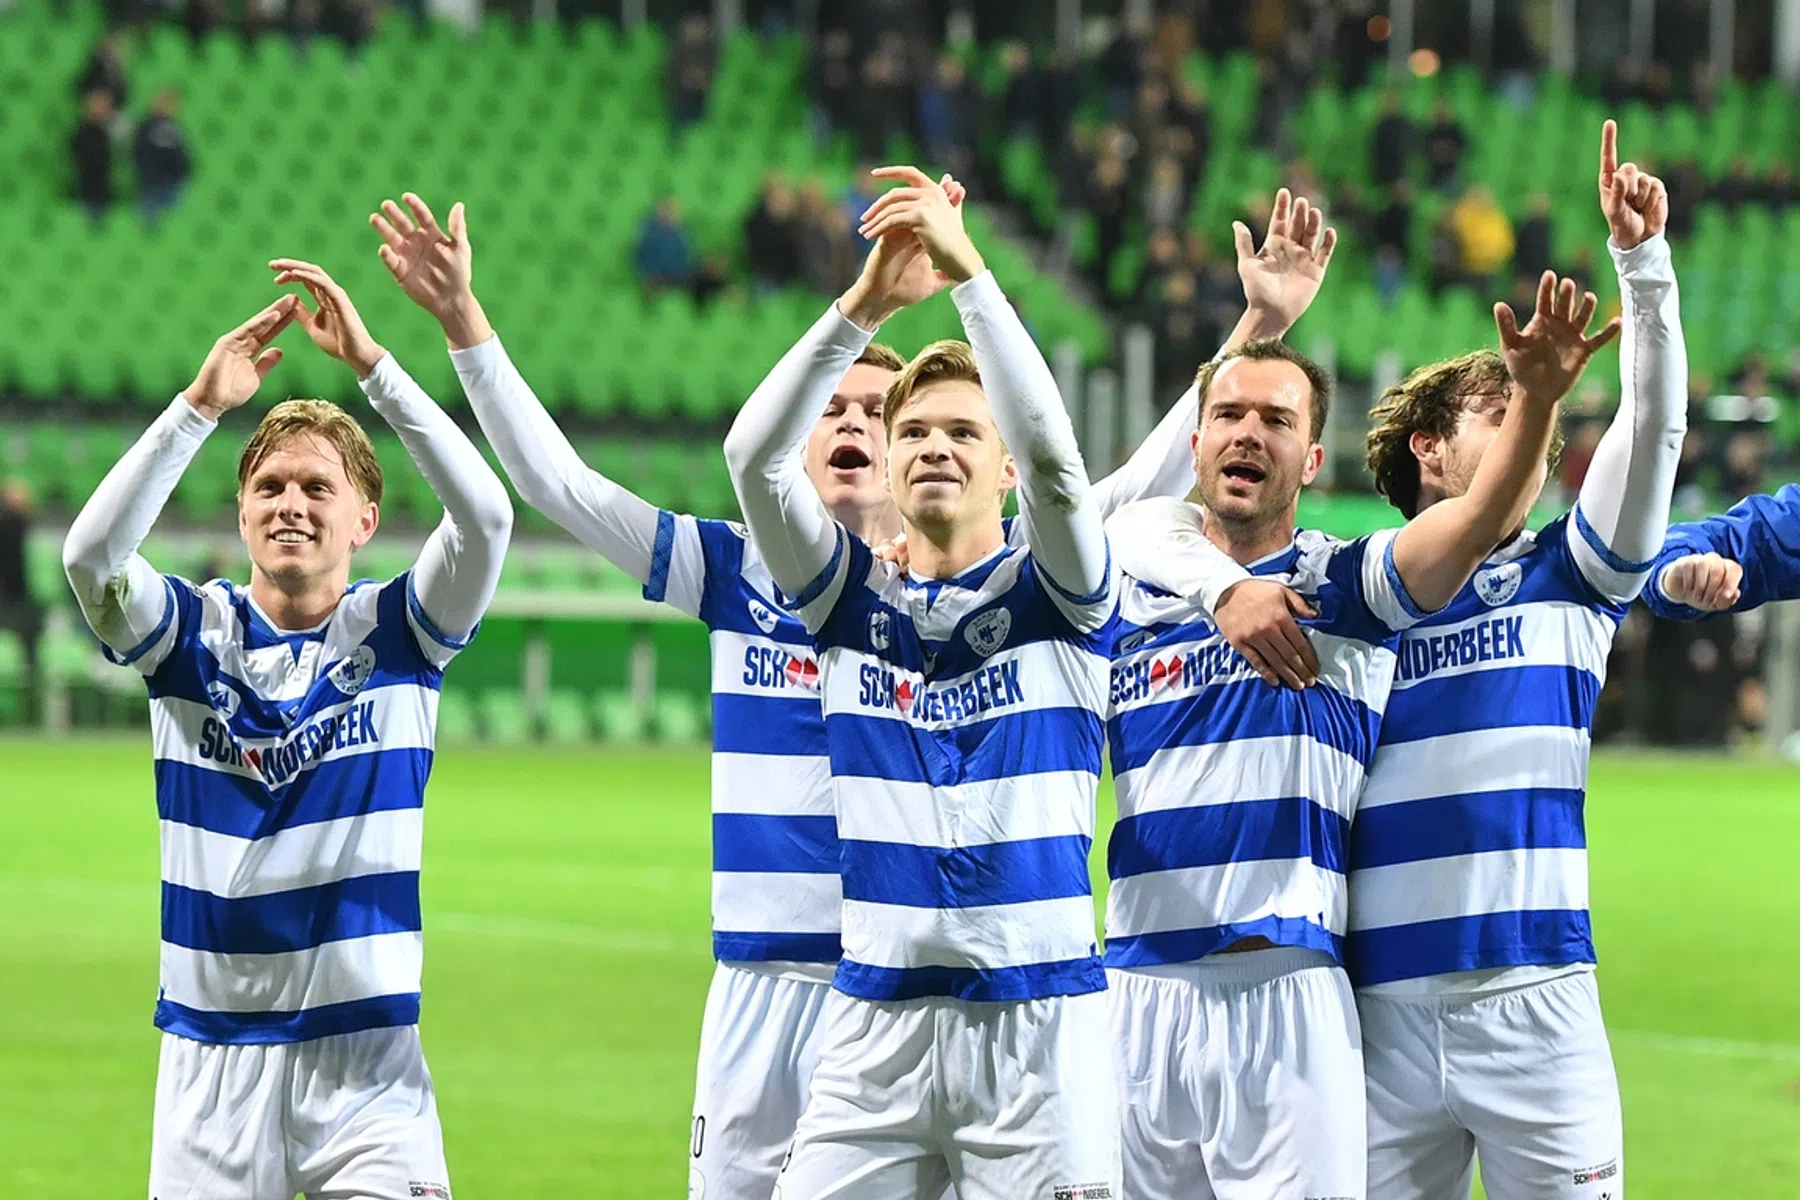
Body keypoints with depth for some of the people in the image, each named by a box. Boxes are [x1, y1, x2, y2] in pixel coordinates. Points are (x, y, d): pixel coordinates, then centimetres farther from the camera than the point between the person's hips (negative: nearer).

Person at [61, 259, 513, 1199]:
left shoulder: (396, 631, 3)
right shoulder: (195, 632, 4)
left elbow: (485, 517, -15)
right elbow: (90, 554, -16)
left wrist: (370, 363, -19)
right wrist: (200, 405, -23)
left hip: (365, 1046, -1)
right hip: (212, 1048, 1)